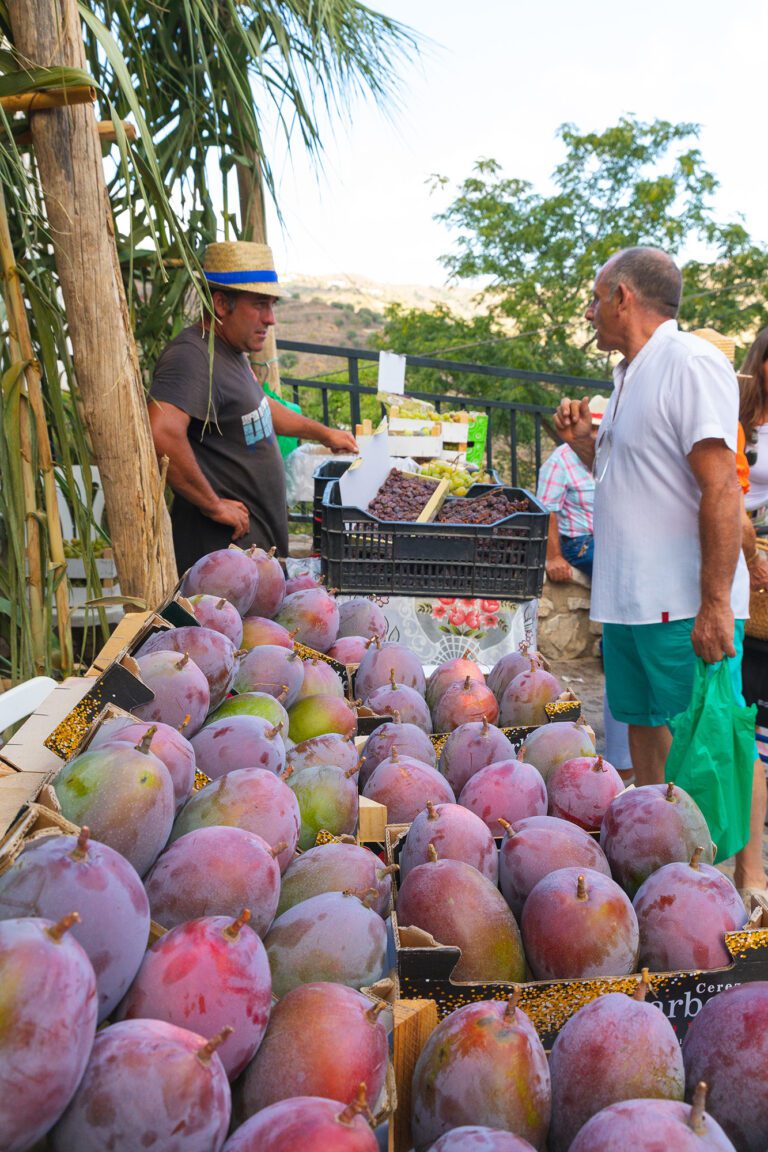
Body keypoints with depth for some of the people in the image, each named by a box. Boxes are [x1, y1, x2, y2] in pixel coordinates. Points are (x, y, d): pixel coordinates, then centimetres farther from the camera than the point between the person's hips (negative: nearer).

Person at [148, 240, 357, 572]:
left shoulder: (231, 350, 13)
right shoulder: (192, 357, -21)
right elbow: (161, 434, -37)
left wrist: (323, 433, 37)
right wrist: (213, 505, -27)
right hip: (224, 545, -10)